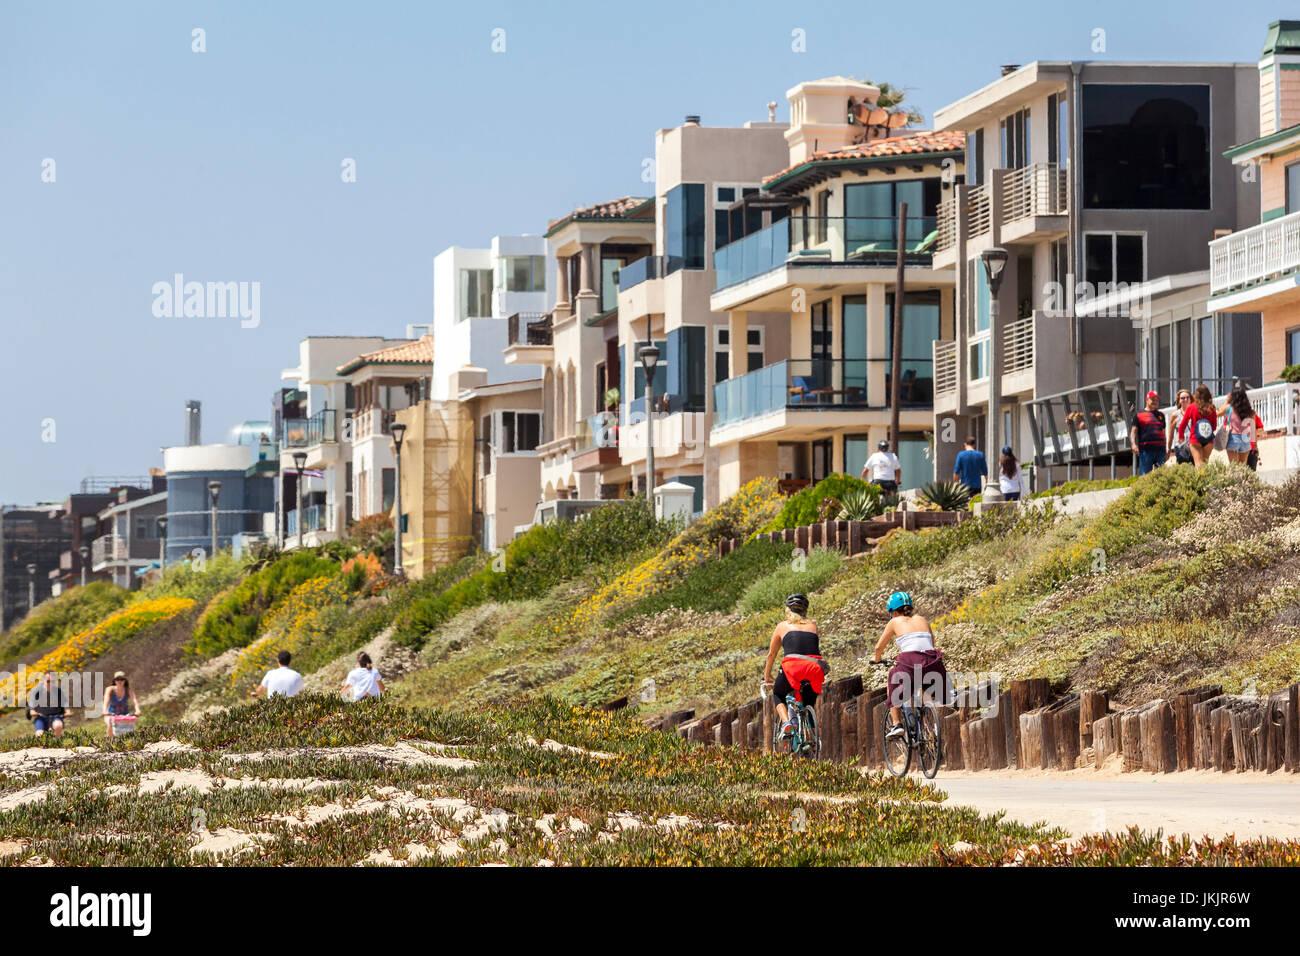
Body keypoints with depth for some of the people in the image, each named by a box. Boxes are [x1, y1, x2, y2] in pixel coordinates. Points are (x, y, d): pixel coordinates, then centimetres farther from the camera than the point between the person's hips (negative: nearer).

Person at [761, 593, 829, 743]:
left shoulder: (782, 626, 22)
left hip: (793, 665, -2)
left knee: (778, 695, 25)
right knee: (808, 704, 24)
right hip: (815, 667, 2)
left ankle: (786, 723, -1)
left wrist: (767, 676, 44)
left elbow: (771, 654, 31)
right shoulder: (813, 625, 26)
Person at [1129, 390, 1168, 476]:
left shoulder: (1161, 415, 21)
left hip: (1160, 449, 4)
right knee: (1144, 474, -7)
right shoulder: (1138, 414, 8)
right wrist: (1133, 444, -14)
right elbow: (1133, 431, 3)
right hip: (1146, 449, -4)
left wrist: (1166, 449, 18)